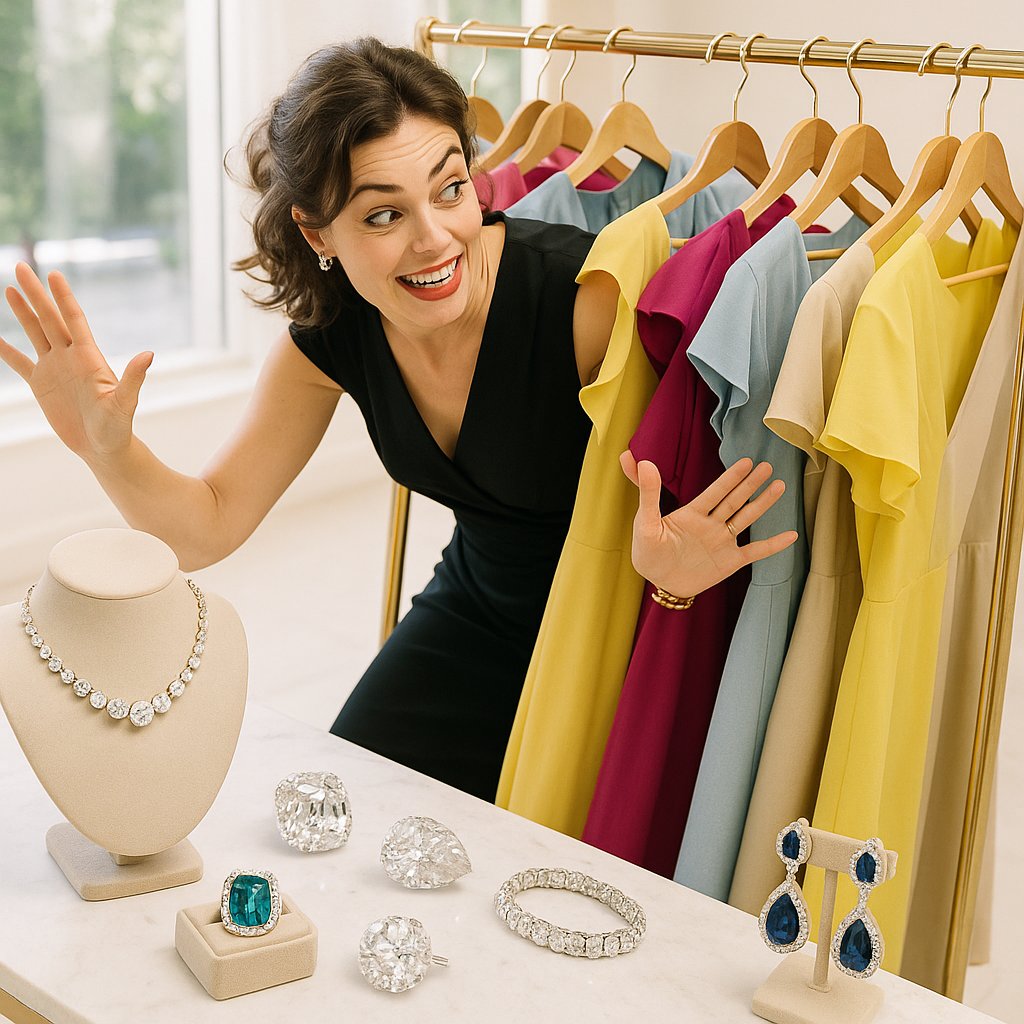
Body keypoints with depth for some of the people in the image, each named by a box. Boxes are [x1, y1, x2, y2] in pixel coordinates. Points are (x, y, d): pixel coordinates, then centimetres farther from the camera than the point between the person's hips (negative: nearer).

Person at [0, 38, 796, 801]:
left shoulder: (586, 296, -31)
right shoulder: (331, 333, -14)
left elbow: (693, 489, -21)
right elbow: (208, 527, -6)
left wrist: (672, 565, -45)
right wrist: (108, 447, -26)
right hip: (477, 613, 5)